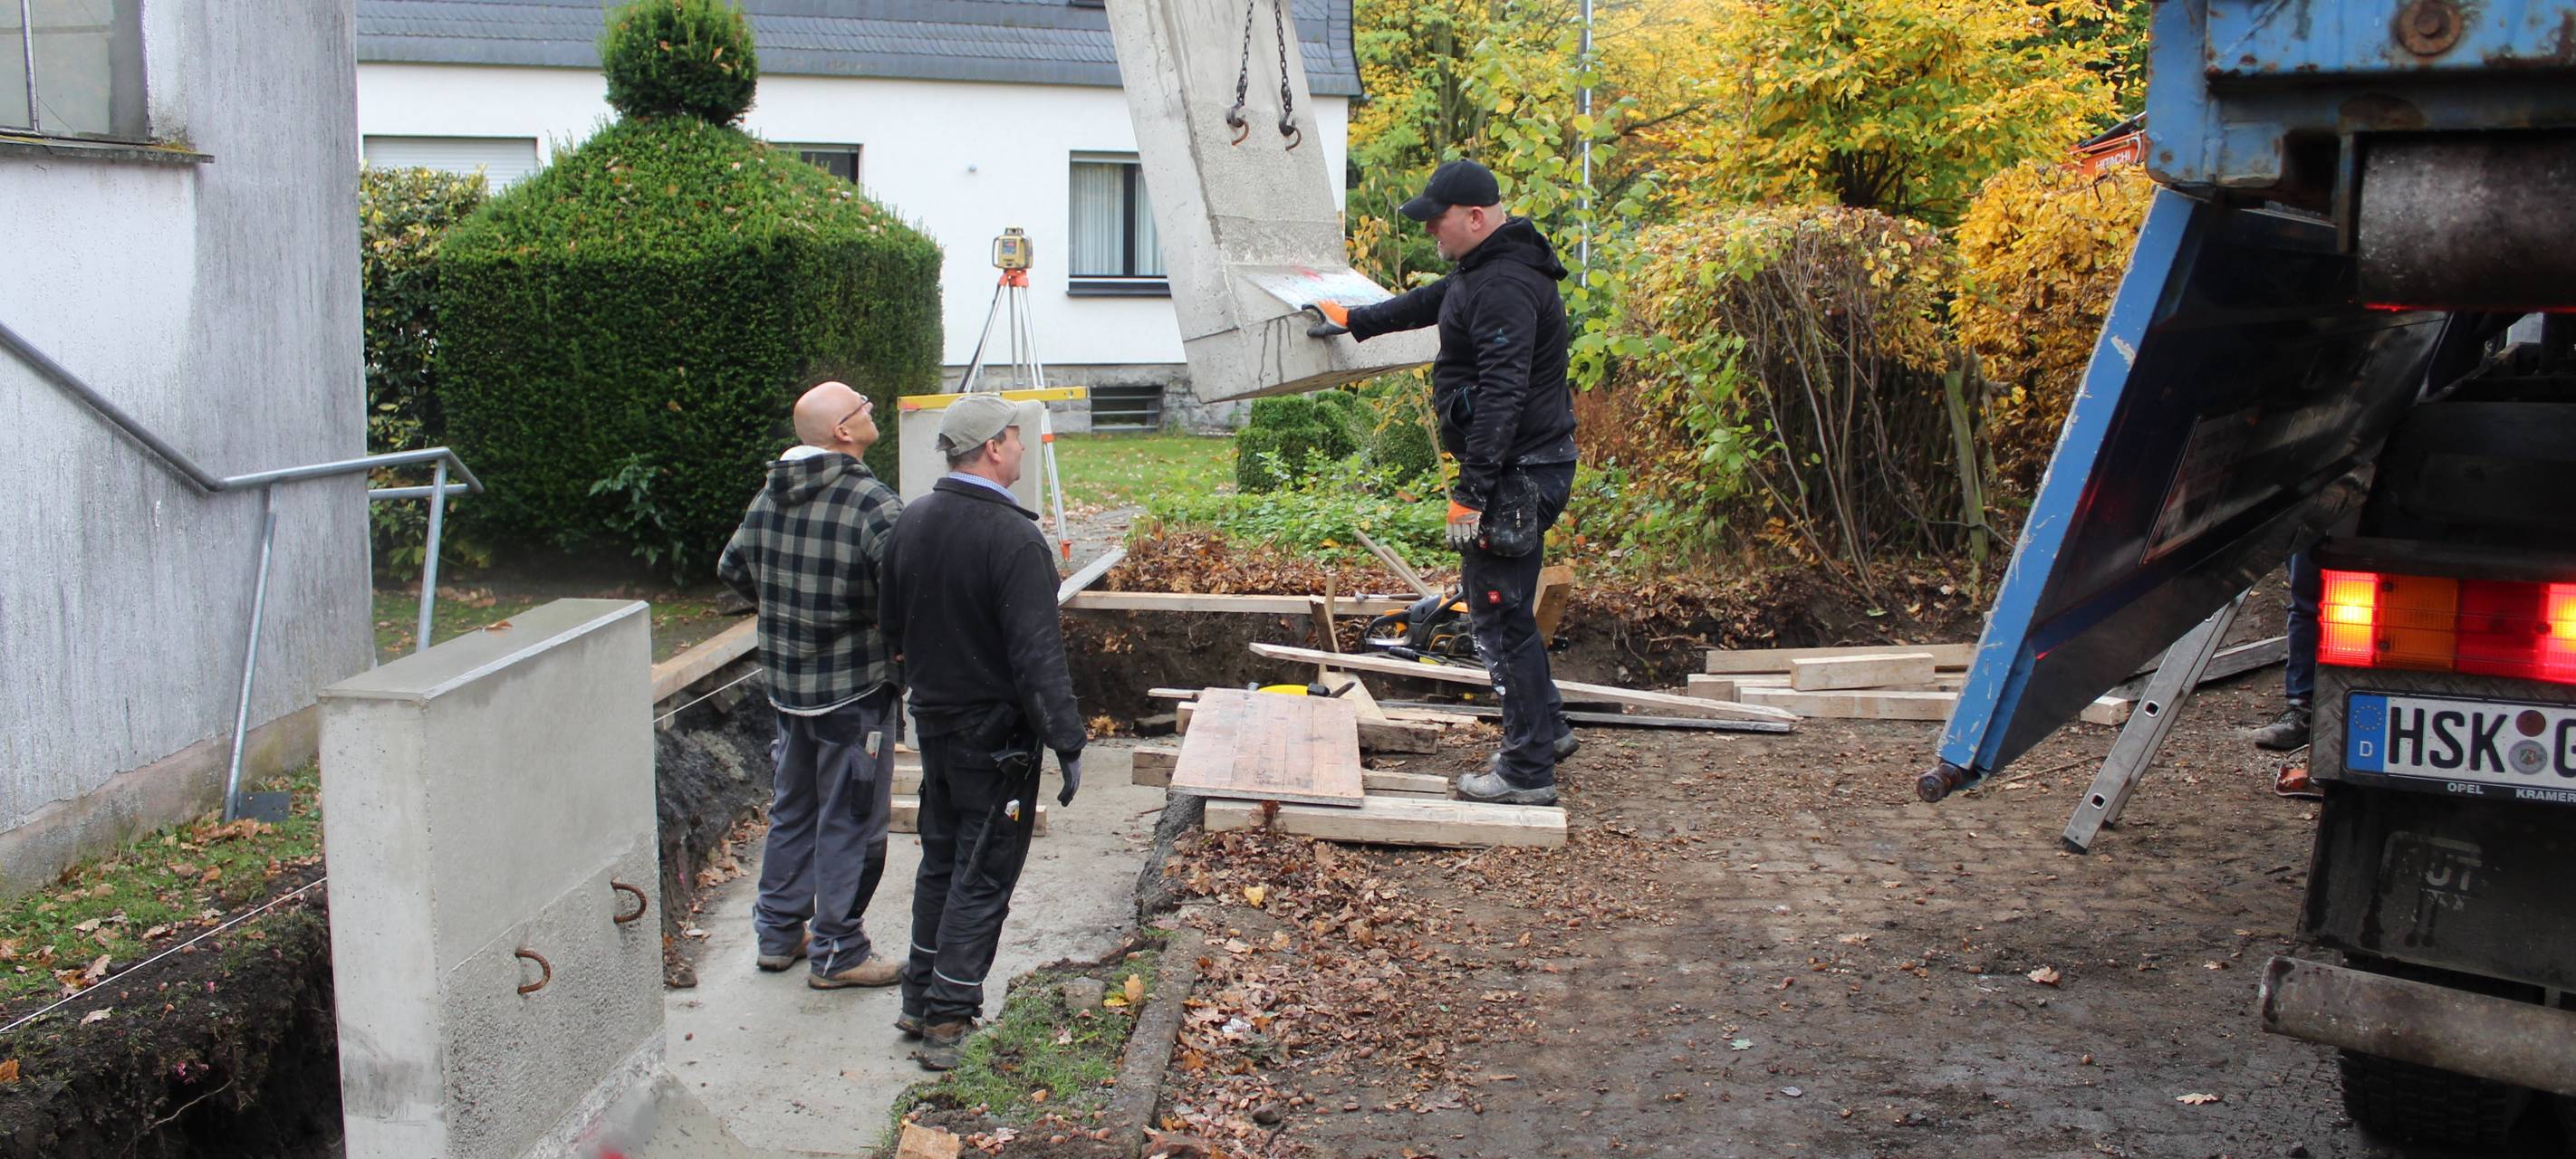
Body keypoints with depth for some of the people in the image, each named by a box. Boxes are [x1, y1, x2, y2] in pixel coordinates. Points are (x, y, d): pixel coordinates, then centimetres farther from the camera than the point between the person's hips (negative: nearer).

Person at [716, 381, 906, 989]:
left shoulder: (768, 496, 3)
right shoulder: (871, 503, -21)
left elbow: (733, 568, 17)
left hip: (786, 683, 8)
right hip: (854, 688, -7)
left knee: (792, 807, 21)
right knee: (850, 821, 5)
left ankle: (779, 933, 32)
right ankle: (838, 954, 15)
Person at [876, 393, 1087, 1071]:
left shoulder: (911, 524, 2)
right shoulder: (1014, 539, -23)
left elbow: (891, 626, 13)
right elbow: (1039, 656, -25)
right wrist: (1067, 742, -21)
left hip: (932, 723, 8)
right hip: (996, 735, -7)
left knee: (940, 862, 20)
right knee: (983, 877, 2)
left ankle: (920, 1002, 29)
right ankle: (948, 1022, 6)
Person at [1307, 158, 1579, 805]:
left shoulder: (1505, 286, -21)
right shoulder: (1481, 270, 14)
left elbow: (1502, 396, -27)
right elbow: (1429, 303, 34)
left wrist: (1471, 491, -27)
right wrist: (1355, 321, 44)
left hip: (1516, 475, -11)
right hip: (1520, 469, 11)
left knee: (1500, 616, -5)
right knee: (1490, 602, 20)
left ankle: (1528, 773, 2)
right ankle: (1546, 728, 32)